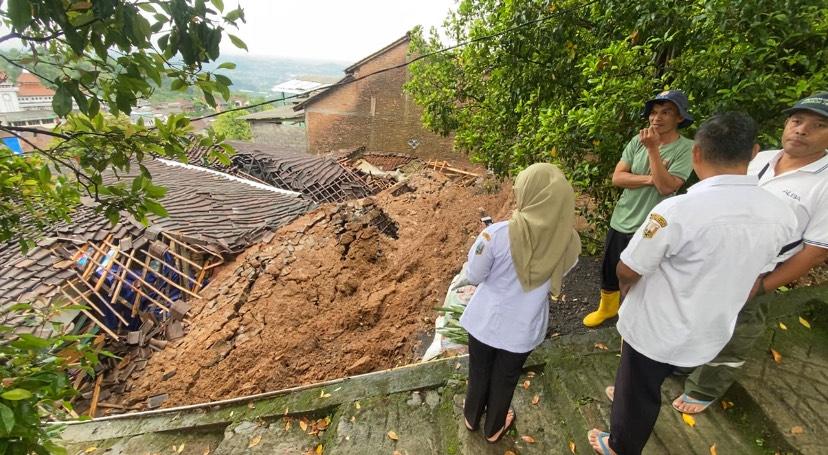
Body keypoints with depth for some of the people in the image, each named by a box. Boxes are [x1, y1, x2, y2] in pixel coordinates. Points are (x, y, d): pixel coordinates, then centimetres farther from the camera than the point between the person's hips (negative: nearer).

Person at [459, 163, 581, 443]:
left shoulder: (497, 234, -28)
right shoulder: (569, 243, -18)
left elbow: (473, 277, -14)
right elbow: (555, 282, 0)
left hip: (486, 320, -1)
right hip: (523, 328, 1)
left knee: (479, 372, 26)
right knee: (506, 378, 26)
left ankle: (472, 417, 53)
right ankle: (494, 428, 51)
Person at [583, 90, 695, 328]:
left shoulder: (686, 148, -13)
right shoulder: (638, 140, -2)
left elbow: (666, 187, -24)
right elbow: (617, 177, -7)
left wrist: (653, 149, -24)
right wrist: (649, 178, -19)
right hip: (621, 221, 4)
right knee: (609, 270, 20)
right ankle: (607, 307, 46)